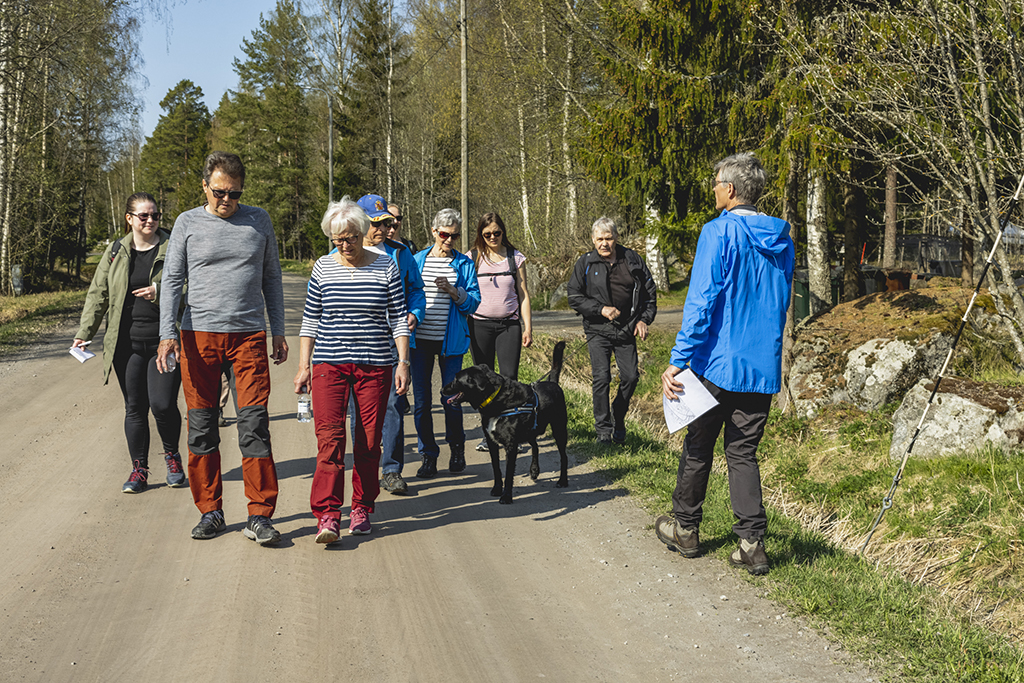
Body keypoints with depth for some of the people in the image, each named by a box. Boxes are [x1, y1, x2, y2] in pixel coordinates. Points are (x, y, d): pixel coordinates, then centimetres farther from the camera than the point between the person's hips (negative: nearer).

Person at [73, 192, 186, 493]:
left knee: (163, 404, -10)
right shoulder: (116, 252, 10)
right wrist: (85, 332, 9)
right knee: (135, 408, 6)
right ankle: (139, 470, 18)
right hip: (127, 342, 3)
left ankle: (172, 456, 17)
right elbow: (98, 294, 14)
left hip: (165, 341, -3)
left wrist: (161, 293, -17)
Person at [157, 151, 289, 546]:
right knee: (201, 427, 5)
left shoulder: (259, 221, 10)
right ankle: (210, 510, 16)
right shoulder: (188, 223, 6)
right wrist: (167, 333, -7)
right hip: (198, 335, 0)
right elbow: (172, 280, 4)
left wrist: (278, 332, 12)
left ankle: (259, 517, -2)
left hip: (249, 335, 0)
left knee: (254, 425, -6)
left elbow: (271, 279, 16)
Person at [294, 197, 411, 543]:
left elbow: (398, 318, 5)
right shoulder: (323, 268, 5)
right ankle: (327, 515, -10)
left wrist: (403, 362, -2)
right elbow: (310, 320, 9)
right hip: (329, 364, 0)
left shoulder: (386, 267, 2)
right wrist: (303, 366, 5)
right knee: (330, 437, -11)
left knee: (369, 441, 4)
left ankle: (362, 508, 18)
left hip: (376, 365, 0)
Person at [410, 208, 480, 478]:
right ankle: (428, 456, 12)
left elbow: (473, 303, -1)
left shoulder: (464, 264, 4)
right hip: (420, 339, 1)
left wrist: (453, 291, -17)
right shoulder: (418, 260, 7)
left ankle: (457, 448, 25)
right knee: (421, 400, 0)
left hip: (450, 340, -1)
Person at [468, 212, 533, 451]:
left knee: (509, 377, -7)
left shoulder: (516, 258, 6)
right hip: (480, 324, 0)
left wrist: (528, 327, 3)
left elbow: (523, 293, 8)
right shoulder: (472, 258, 4)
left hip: (509, 324, 0)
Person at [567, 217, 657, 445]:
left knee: (630, 376, 0)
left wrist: (644, 319, 2)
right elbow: (574, 298, -2)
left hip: (626, 331, 2)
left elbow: (649, 291, 13)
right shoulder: (585, 263, -1)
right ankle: (603, 430, -3)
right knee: (602, 377, -13)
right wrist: (601, 309, -13)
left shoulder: (632, 260, 4)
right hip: (598, 331, -2)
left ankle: (618, 418, 25)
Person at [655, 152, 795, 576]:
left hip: (718, 362, -5)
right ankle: (752, 544, 3)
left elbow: (701, 302, -18)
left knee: (698, 446, 12)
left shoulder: (719, 233, -12)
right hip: (763, 366, 5)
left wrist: (678, 361, -16)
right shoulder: (781, 240, 8)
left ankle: (685, 529, 26)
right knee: (743, 452, 10)